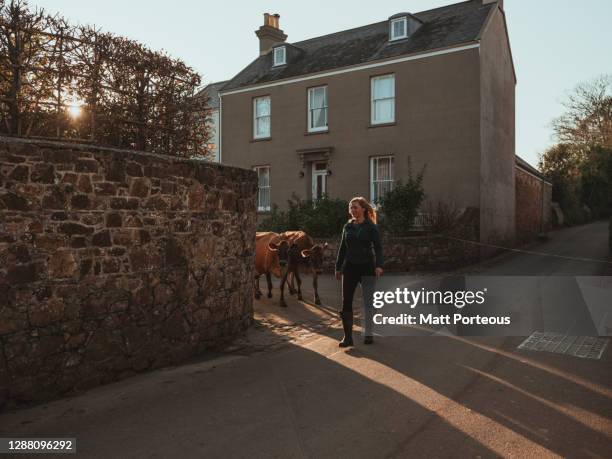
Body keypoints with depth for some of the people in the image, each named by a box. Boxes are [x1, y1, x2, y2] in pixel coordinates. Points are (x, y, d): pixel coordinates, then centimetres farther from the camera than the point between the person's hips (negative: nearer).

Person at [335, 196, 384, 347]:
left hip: (367, 267, -3)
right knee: (346, 301, -3)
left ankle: (368, 334, 22)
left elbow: (378, 247, -10)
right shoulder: (347, 226, 8)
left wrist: (379, 265, -24)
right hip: (350, 267, 3)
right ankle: (347, 336, 3)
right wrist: (338, 267, 13)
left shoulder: (371, 227, -4)